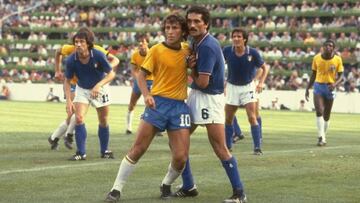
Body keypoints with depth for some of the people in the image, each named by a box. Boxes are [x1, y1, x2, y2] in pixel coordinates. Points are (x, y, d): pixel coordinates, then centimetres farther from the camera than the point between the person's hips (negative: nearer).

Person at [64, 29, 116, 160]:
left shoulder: (98, 55, -27)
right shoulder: (71, 60, -22)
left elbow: (111, 73, -21)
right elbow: (67, 81, -11)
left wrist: (99, 85, -37)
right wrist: (68, 100, -22)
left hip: (99, 89, 0)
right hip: (82, 89, 0)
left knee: (103, 121, 6)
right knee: (79, 118, -16)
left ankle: (104, 151, 25)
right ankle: (81, 153, -10)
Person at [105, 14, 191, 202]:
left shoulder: (187, 51, 8)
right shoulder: (157, 50, -1)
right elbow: (142, 75, 0)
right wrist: (146, 95, -17)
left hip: (179, 105, 2)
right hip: (158, 102, -2)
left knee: (181, 157, -6)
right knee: (138, 149, -6)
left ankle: (166, 185, 22)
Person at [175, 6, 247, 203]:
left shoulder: (208, 46, -21)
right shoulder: (197, 41, 7)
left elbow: (202, 82, -23)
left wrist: (191, 69, -2)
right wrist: (191, 61, -6)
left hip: (210, 98, -9)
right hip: (195, 96, 9)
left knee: (220, 149, -9)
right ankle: (188, 187, 19)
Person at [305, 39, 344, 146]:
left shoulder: (338, 59, -5)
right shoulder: (316, 58, -1)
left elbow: (340, 76, -2)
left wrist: (335, 84, -22)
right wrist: (307, 88, 9)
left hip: (330, 88, 0)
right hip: (318, 86, 0)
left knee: (326, 115, 8)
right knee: (319, 111, -16)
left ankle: (323, 137, 24)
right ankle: (321, 137, -19)